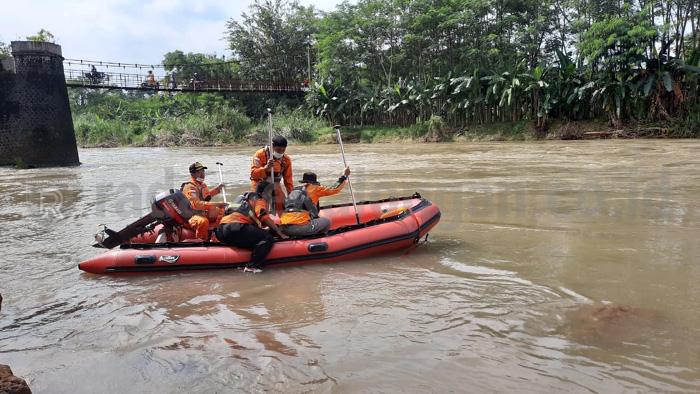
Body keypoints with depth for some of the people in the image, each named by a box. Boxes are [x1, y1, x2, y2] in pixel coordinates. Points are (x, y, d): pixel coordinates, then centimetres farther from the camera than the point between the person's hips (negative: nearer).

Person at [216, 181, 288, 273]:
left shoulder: (244, 198, 37)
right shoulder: (260, 200, 11)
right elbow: (263, 216, -8)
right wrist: (278, 231, -3)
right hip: (236, 228, -9)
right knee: (268, 238, -12)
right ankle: (251, 266, -20)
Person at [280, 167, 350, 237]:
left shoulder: (294, 190, 26)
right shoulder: (314, 188, 10)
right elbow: (335, 189, 15)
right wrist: (344, 176, 28)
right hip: (298, 227, -6)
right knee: (327, 221, 11)